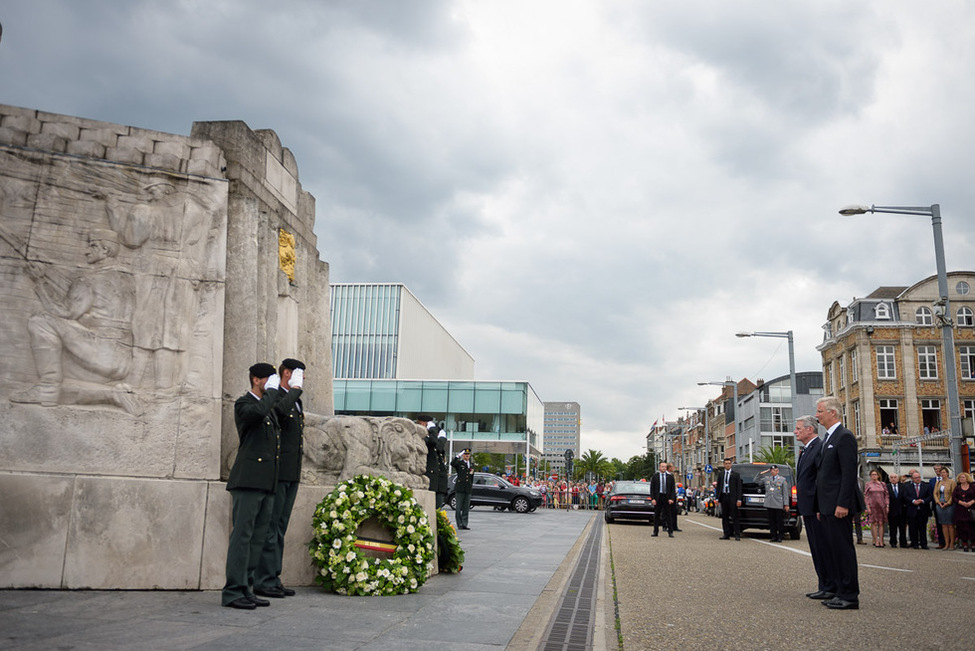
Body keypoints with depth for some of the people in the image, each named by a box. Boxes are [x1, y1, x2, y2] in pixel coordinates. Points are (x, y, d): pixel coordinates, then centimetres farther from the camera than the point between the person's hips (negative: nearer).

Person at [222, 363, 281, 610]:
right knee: (242, 536, -8)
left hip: (267, 483, 9)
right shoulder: (243, 403, -3)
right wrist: (272, 390, -14)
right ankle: (233, 591, -4)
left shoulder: (271, 408, 23)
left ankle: (246, 589, 13)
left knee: (258, 538, 8)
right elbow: (258, 412, -27)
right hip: (248, 480, -8)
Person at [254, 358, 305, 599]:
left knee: (280, 528, 12)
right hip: (276, 472, -9)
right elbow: (279, 410, -34)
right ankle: (263, 581, 1)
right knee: (269, 527, -5)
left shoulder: (296, 401, 19)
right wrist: (296, 389, -20)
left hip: (292, 474, 9)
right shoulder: (275, 397, -10)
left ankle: (274, 579, 18)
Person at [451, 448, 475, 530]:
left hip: (468, 489, 5)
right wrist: (458, 456, -24)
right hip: (460, 488, -5)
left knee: (466, 507, 5)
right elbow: (452, 463, -23)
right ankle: (460, 524, 2)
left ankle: (464, 524, 9)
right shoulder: (459, 463, 1)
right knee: (459, 507, -2)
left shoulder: (471, 466, 17)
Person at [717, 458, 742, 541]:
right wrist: (717, 498, 4)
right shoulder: (720, 474, 13)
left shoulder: (736, 474, 2)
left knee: (734, 517, -4)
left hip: (732, 497, -4)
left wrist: (739, 499, -10)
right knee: (724, 517, 5)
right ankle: (726, 534, 10)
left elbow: (739, 487, -2)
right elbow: (718, 486, 13)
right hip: (723, 497, 4)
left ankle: (737, 535, -2)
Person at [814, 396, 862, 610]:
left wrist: (843, 504, -22)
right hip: (828, 507, 10)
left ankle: (850, 596, 1)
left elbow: (849, 473, -18)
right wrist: (821, 507, 19)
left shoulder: (844, 436, -11)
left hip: (839, 506, -10)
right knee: (832, 550, 12)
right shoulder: (828, 438, 18)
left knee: (843, 549, -5)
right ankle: (842, 592, 19)